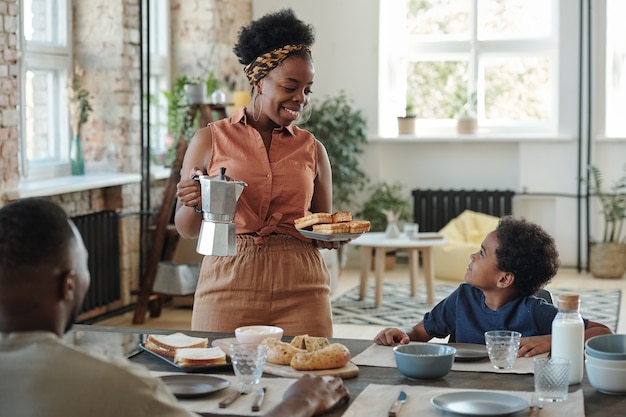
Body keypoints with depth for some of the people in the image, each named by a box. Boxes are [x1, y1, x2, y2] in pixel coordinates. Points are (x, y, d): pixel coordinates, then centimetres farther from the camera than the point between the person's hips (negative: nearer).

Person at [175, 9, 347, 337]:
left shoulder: (312, 150, 9)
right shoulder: (210, 140, 3)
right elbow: (186, 229, 7)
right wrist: (197, 205, -13)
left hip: (300, 292, 2)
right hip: (229, 286, -1)